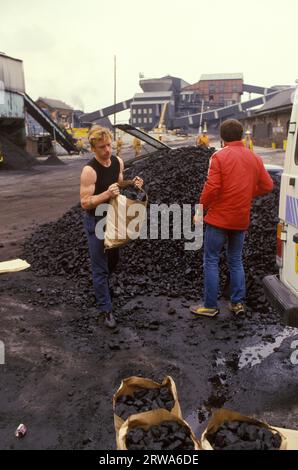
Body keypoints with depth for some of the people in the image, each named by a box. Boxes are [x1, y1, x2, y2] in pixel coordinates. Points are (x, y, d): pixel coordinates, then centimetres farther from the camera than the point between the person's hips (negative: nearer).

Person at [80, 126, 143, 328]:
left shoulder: (118, 162, -2)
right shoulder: (89, 170, -23)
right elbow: (85, 203, -23)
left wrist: (133, 185, -8)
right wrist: (107, 193, -36)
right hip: (96, 221, -7)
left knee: (112, 260, 23)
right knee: (100, 267, 0)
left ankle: (102, 287, 50)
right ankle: (106, 309, 12)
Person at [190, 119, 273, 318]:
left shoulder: (219, 156, -11)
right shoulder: (254, 158, 5)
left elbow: (211, 188, -17)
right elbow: (267, 186, 6)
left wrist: (200, 210, -6)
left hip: (219, 218, -5)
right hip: (241, 219, 5)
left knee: (211, 261, 5)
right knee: (236, 261, 18)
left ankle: (210, 306, 9)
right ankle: (238, 303, 20)